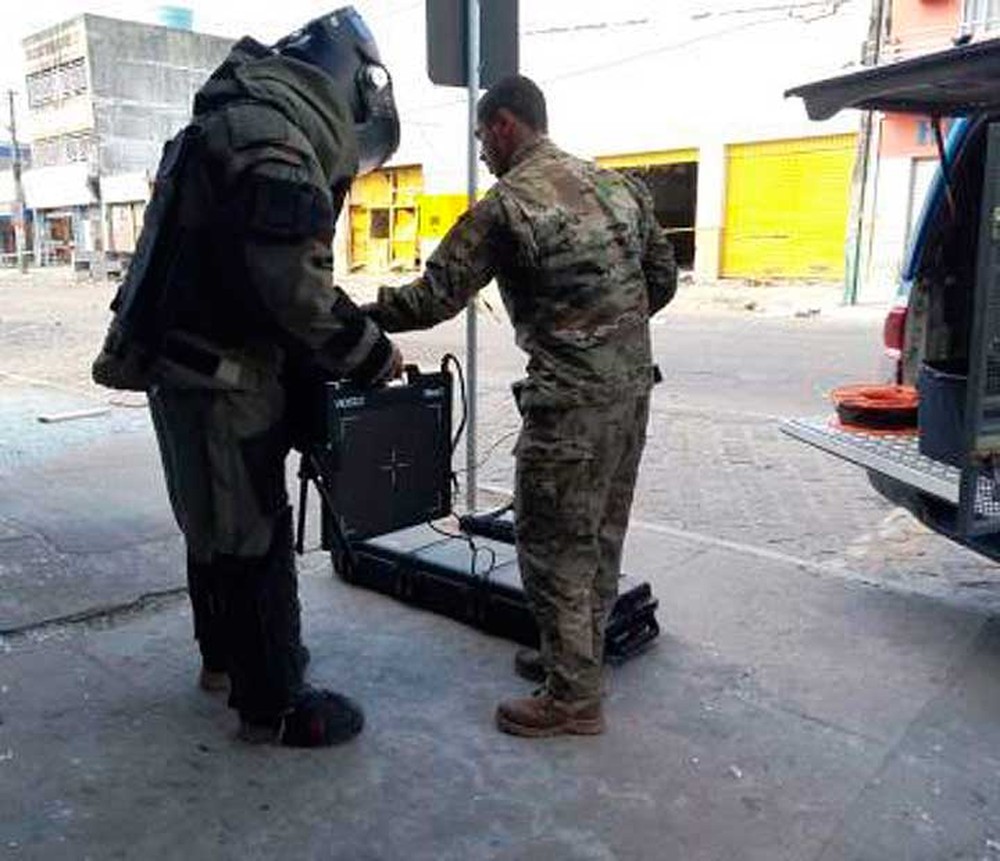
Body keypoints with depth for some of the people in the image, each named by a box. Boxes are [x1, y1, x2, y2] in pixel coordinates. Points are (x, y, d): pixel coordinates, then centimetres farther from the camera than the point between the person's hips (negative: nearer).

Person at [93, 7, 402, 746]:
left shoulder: (241, 124, 16)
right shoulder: (271, 135, -18)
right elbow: (293, 287, -26)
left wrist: (348, 344, 11)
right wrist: (373, 356, -13)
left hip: (203, 370, 10)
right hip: (220, 381, -10)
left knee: (221, 526, 22)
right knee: (255, 538, 1)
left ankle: (227, 655, 41)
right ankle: (274, 704, 16)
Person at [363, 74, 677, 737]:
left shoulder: (506, 205, -12)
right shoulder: (617, 184, 10)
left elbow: (434, 298, -11)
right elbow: (664, 279, 13)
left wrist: (357, 317, 3)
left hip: (572, 402, -8)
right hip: (634, 385, 8)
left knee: (553, 547, 4)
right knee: (601, 535, 18)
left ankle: (574, 699, 14)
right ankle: (581, 657, 34)